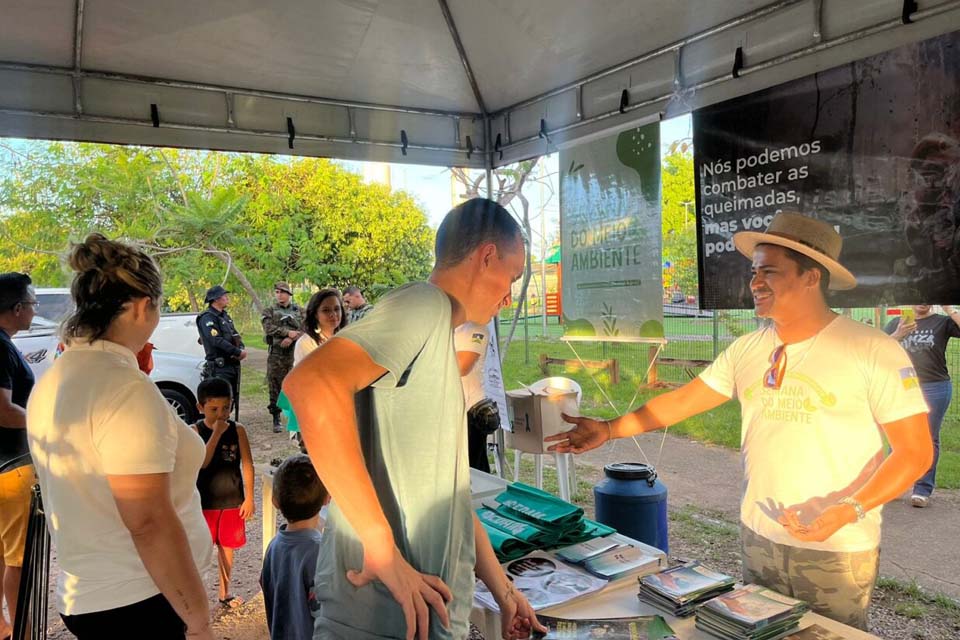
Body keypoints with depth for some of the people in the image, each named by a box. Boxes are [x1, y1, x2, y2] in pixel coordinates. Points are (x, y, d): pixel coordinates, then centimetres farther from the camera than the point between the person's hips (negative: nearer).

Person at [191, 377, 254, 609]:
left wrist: (249, 497, -3)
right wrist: (216, 433, -27)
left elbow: (247, 465, -2)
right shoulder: (196, 431, -11)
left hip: (232, 500, 2)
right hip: (204, 501, -2)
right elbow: (202, 462, -23)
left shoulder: (238, 430, -6)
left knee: (227, 546, 15)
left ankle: (224, 593, 33)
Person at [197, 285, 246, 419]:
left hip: (232, 364, 9)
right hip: (219, 367, -9)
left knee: (232, 397, 15)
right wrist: (238, 352, -18)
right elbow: (217, 341, -21)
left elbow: (236, 336, 19)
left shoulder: (225, 316, 17)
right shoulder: (207, 318, -12)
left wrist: (242, 349, -3)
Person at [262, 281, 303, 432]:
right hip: (276, 354, -1)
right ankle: (276, 419, 9)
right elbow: (269, 328, -9)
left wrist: (292, 338, -15)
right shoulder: (269, 311, 9)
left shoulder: (299, 310, 12)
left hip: (295, 353, 1)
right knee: (275, 387, 1)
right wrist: (288, 332, -17)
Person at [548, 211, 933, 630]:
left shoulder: (873, 351, -13)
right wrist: (610, 429, -5)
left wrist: (848, 511, -23)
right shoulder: (746, 349, 1)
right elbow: (684, 400, 3)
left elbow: (914, 451, -11)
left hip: (838, 550, -4)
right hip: (758, 537, 5)